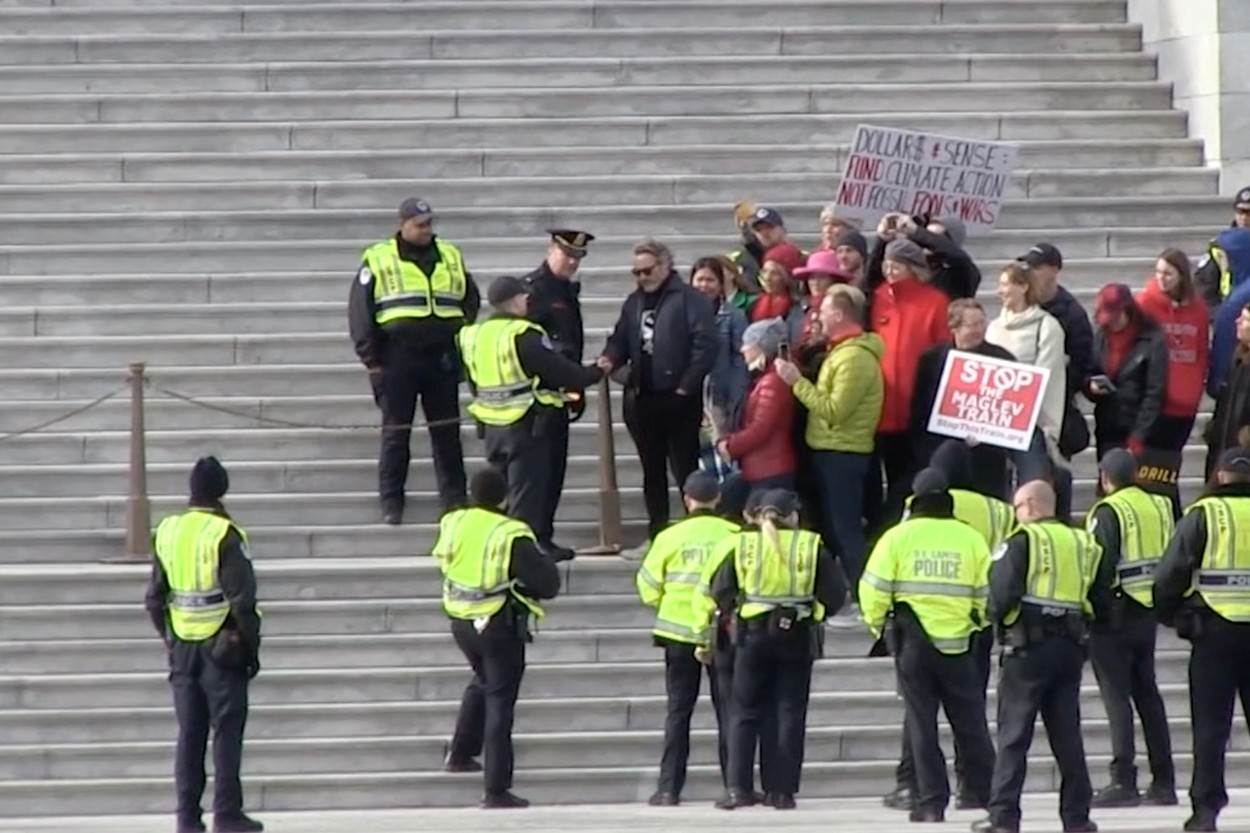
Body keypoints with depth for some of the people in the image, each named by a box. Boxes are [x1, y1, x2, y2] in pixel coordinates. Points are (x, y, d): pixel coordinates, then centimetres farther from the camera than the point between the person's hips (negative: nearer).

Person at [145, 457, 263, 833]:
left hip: (182, 647, 5)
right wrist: (251, 646, -5)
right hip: (221, 645, -5)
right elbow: (242, 599, -16)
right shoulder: (224, 536, -13)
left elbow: (154, 599, 9)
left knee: (189, 734, 9)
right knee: (226, 732, 0)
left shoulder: (167, 533, 4)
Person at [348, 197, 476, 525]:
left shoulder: (451, 258, 11)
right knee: (396, 432, 0)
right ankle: (391, 503, 5)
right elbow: (359, 312, -1)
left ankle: (454, 498, 12)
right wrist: (371, 358, -5)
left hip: (442, 359, 3)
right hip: (397, 359, -3)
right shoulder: (378, 260, -1)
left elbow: (471, 301, 21)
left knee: (447, 431, 6)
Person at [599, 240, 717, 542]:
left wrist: (687, 385, -16)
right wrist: (611, 360, -5)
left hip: (678, 399, -7)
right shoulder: (634, 302, 15)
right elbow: (621, 341, 17)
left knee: (685, 468, -6)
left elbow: (705, 344, -14)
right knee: (652, 471, 13)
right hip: (642, 400, 7)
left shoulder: (689, 300, -7)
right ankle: (656, 533, 20)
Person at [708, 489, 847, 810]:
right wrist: (815, 612, 13)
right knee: (790, 715, 6)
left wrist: (733, 611, 15)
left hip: (753, 635, 0)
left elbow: (720, 591, -2)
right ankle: (783, 791, 3)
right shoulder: (810, 546, -3)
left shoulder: (743, 545, -1)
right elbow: (836, 593, -3)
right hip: (796, 637, 0)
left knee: (746, 714, 7)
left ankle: (739, 787, -2)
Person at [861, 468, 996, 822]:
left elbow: (874, 590, -6)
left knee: (922, 723, 3)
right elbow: (987, 593, 4)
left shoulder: (898, 537, -3)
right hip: (959, 643, 1)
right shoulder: (971, 538, 2)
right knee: (970, 723, 10)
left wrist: (878, 625, 12)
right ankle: (987, 795, 14)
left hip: (913, 642, -1)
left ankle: (932, 802, 0)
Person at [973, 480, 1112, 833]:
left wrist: (995, 617, 2)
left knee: (1013, 735, -2)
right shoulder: (1084, 544, 11)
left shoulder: (1022, 541, -7)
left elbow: (1002, 593, -17)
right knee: (1067, 734, 11)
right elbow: (1100, 602, 11)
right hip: (1070, 647, 5)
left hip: (1028, 647, -5)